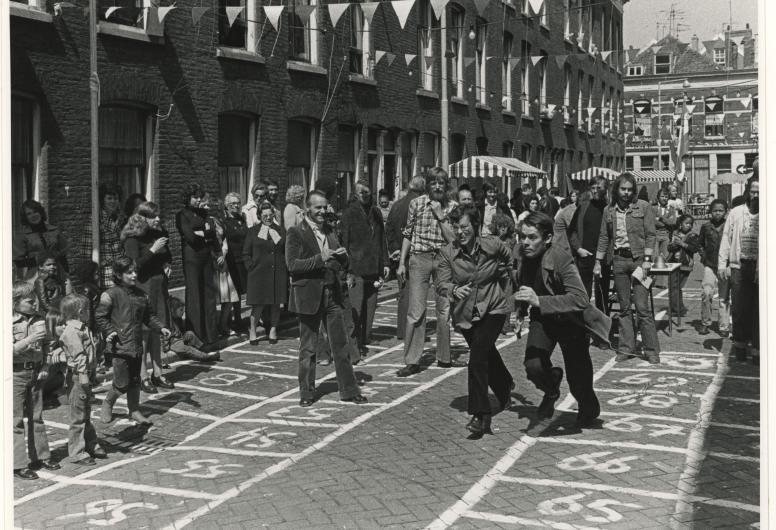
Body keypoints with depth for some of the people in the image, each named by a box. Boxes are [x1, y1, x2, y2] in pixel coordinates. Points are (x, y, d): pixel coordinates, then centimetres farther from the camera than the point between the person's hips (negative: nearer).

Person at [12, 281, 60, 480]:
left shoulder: (39, 320, 4)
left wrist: (44, 368, 1)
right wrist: (29, 340, -26)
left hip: (35, 372, 5)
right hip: (16, 374, -5)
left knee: (36, 417, 14)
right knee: (17, 420, 1)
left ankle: (40, 456, 25)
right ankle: (19, 464, 7)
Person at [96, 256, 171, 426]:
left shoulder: (141, 294, 8)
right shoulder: (111, 295, -10)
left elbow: (149, 315, 17)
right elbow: (100, 316, -5)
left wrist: (160, 327, 5)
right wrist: (109, 331, -14)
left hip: (137, 345, 6)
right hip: (120, 347, -6)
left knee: (135, 380, 14)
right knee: (122, 383, -3)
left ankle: (134, 410, 27)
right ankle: (107, 403, 24)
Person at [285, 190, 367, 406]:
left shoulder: (330, 232, 13)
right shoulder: (296, 233, -6)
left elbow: (342, 262, 15)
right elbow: (292, 264, -15)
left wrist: (342, 256, -8)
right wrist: (319, 259, -23)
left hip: (332, 294, 5)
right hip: (309, 296, -5)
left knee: (341, 345, 7)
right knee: (307, 348, 6)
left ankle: (349, 390, 15)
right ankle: (307, 393, 18)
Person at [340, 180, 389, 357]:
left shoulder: (376, 212, 14)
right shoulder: (350, 212, -2)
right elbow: (344, 241, -6)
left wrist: (384, 263, 13)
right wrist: (347, 268, -12)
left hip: (374, 268, 5)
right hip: (356, 268, -5)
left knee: (370, 307, 6)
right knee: (355, 308, -9)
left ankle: (364, 341, 15)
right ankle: (352, 344, -4)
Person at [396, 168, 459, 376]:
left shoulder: (452, 207, 3)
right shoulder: (416, 204, 2)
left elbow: (452, 238, -6)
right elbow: (408, 234, 6)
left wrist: (440, 215, -12)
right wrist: (401, 263, 3)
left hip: (444, 259, 2)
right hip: (419, 258, -2)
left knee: (445, 309, 10)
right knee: (416, 311, -5)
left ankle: (444, 357, 23)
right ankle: (411, 361, 0)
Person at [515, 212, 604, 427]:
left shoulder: (561, 260, -32)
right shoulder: (523, 254, -12)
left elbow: (580, 300, -45)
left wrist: (538, 301, -52)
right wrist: (524, 302, 11)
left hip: (570, 321, -4)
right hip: (542, 319, 4)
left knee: (578, 381, 4)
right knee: (533, 366, -20)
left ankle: (589, 408, 42)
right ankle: (551, 391, 17)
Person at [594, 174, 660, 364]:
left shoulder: (644, 207, 0)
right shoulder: (609, 210, 10)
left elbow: (650, 235, -3)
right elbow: (603, 237, 14)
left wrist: (647, 259, -11)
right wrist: (598, 261, 10)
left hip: (637, 258, -3)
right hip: (618, 259, 3)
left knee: (642, 307, -7)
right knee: (624, 307, 7)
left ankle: (652, 350, 0)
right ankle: (626, 348, 13)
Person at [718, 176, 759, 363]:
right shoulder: (736, 213, 6)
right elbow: (726, 238, 8)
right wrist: (722, 264, 3)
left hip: (760, 268, -2)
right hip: (739, 266, 2)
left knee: (758, 309, 1)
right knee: (739, 308, 7)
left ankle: (757, 348, 8)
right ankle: (740, 343, 22)